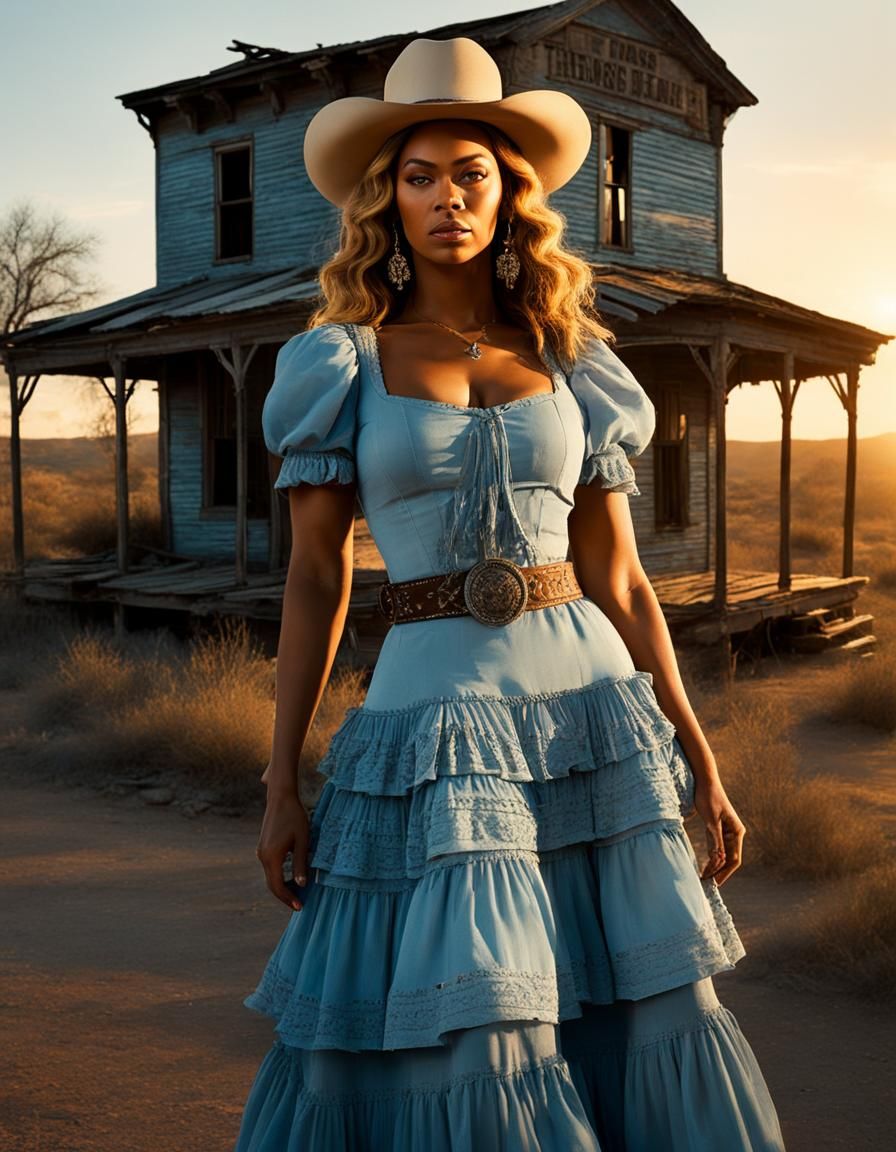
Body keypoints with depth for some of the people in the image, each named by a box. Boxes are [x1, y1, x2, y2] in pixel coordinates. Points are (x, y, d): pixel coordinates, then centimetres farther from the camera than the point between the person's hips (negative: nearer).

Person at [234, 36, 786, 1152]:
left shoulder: (573, 363, 8)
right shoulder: (345, 362, 3)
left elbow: (618, 577, 9)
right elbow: (315, 577, 2)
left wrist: (697, 760, 6)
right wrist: (281, 783, -1)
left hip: (592, 706, 2)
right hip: (432, 714, -2)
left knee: (651, 1018, 4)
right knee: (463, 1038, -3)